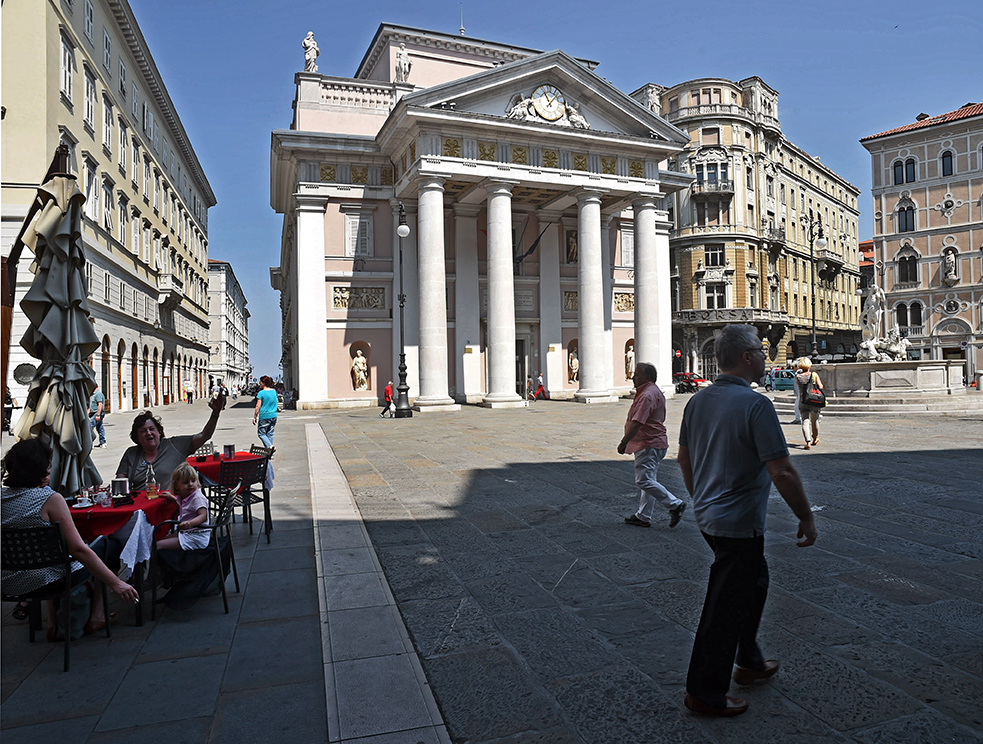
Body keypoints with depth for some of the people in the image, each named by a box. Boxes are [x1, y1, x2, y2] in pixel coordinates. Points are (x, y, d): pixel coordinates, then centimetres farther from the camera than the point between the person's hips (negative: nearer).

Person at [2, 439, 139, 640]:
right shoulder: (50, 499, -19)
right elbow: (79, 549, -23)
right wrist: (115, 583, -21)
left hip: (7, 584, 7)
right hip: (44, 583, -6)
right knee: (103, 545, 17)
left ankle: (53, 624, 34)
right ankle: (96, 617, 22)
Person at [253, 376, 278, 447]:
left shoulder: (261, 393, -12)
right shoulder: (274, 391, 6)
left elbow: (258, 406, -13)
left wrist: (254, 417, -5)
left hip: (264, 416, -6)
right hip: (274, 416, 6)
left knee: (261, 433, 6)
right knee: (270, 434, 13)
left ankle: (270, 446, -12)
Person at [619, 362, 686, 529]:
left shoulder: (647, 395, -19)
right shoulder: (655, 392, 17)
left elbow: (637, 423, -26)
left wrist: (623, 443, -21)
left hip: (649, 445, -11)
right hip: (653, 444, 11)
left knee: (644, 481, -11)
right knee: (647, 480, 13)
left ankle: (675, 504, -5)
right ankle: (643, 516, 20)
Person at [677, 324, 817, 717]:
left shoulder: (698, 400, 4)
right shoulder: (755, 405, -21)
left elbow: (684, 458, 14)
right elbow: (782, 472, -22)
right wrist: (806, 517, -9)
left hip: (708, 517, 9)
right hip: (738, 523, -9)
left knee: (754, 581, 27)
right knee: (726, 606, 4)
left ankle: (749, 662, 41)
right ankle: (704, 692, 17)